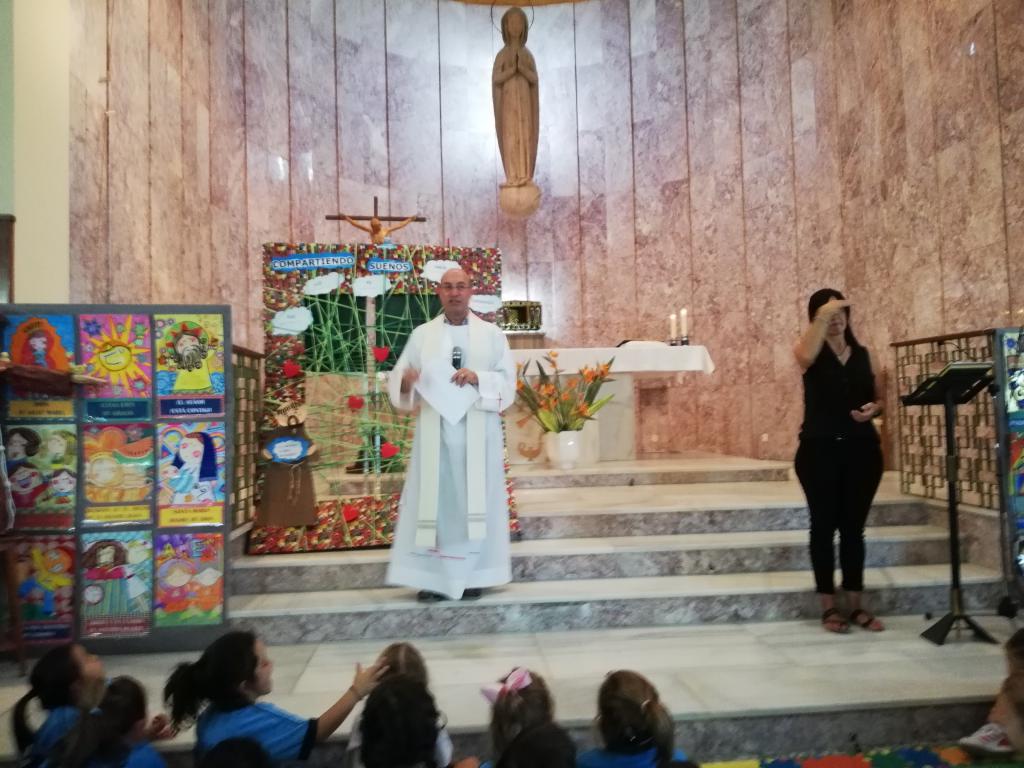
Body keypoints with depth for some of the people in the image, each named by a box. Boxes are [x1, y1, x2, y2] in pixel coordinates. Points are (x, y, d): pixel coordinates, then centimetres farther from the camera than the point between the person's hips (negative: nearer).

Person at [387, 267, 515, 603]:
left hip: (478, 432, 0)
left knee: (476, 501, 2)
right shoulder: (422, 335, 8)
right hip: (435, 432, 0)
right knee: (433, 500, -1)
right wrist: (406, 382, -20)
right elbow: (397, 380, 3)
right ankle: (432, 577, 7)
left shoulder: (492, 334, 7)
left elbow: (508, 382, 1)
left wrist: (478, 379, -16)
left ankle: (472, 575, 12)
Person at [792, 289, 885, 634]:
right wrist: (823, 316, -24)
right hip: (820, 449, -4)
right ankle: (828, 606, 11)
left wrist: (874, 408, -4)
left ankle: (856, 605, 18)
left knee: (854, 526, 9)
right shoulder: (811, 350, -1)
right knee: (824, 524, 2)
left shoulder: (861, 353, 12)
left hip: (862, 448, 4)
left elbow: (877, 396, 17)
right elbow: (805, 356, -27)